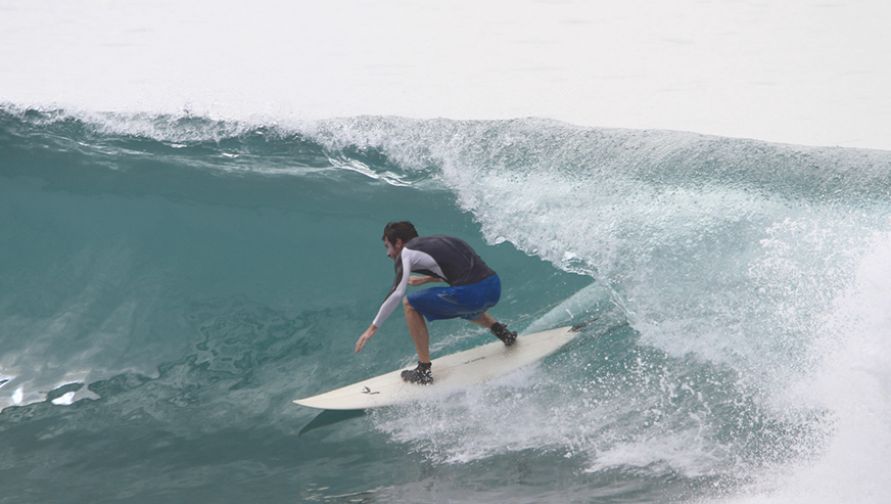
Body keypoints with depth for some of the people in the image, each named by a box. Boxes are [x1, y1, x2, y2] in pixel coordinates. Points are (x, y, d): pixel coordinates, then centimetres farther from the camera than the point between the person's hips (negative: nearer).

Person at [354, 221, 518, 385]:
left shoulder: (406, 252, 5)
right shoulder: (436, 241, 26)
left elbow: (396, 294, -5)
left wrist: (373, 327, 0)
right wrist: (425, 280, 51)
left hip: (471, 294, -8)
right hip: (495, 287, 8)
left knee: (410, 304, 8)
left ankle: (424, 371, 7)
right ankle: (500, 330, 25)